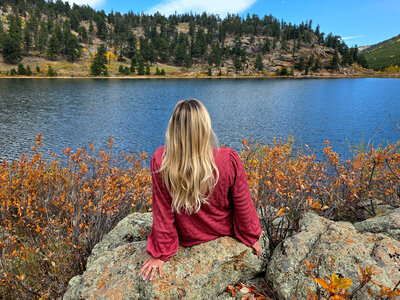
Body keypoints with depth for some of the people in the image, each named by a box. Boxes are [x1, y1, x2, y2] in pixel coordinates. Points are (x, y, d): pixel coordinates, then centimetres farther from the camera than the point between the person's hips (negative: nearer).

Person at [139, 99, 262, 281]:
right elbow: (243, 205, -15)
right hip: (225, 232, 0)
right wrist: (252, 238, 4)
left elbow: (162, 211, -18)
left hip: (187, 239, 1)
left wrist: (160, 254, -3)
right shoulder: (229, 160, -29)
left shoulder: (160, 160, -28)